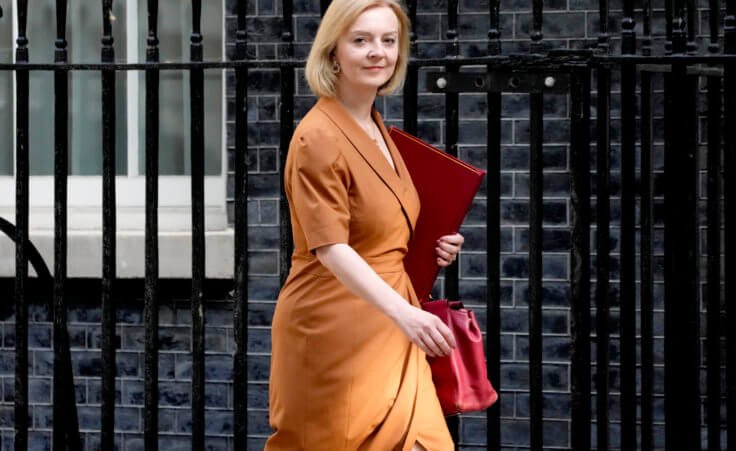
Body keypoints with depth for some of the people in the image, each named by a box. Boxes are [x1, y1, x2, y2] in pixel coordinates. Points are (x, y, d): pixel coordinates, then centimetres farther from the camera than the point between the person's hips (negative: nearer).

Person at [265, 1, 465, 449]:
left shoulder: (376, 129, 13)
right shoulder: (318, 136, -15)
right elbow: (331, 248, -24)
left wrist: (433, 244, 7)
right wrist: (403, 313, -36)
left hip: (387, 326, 8)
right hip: (336, 324, -8)